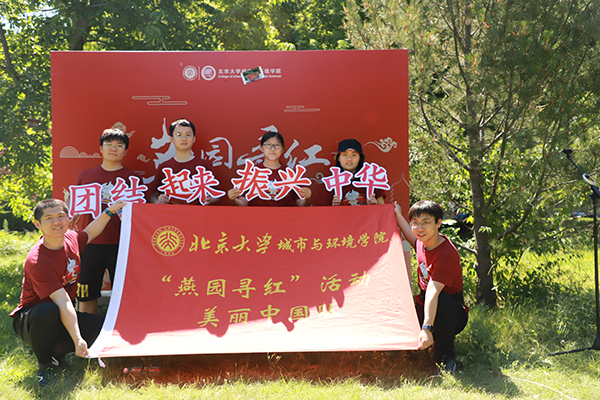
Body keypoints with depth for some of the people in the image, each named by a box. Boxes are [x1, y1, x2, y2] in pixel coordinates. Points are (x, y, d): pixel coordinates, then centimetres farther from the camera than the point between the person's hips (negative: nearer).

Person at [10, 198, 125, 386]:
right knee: (48, 311, -42)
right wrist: (77, 340, -37)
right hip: (29, 320, -6)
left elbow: (90, 233, 21)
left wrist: (109, 212, 8)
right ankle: (44, 365, -14)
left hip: (62, 318, 7)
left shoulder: (70, 238, -5)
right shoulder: (37, 262, -27)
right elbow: (63, 302, -34)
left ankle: (57, 352, 5)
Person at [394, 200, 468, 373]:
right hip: (425, 309, 7)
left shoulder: (447, 254, -27)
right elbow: (411, 236, 27)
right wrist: (398, 215, 25)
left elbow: (433, 291, -40)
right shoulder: (423, 242, -3)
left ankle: (446, 359, -20)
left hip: (452, 315, -7)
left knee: (443, 301, -39)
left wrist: (427, 328, -47)